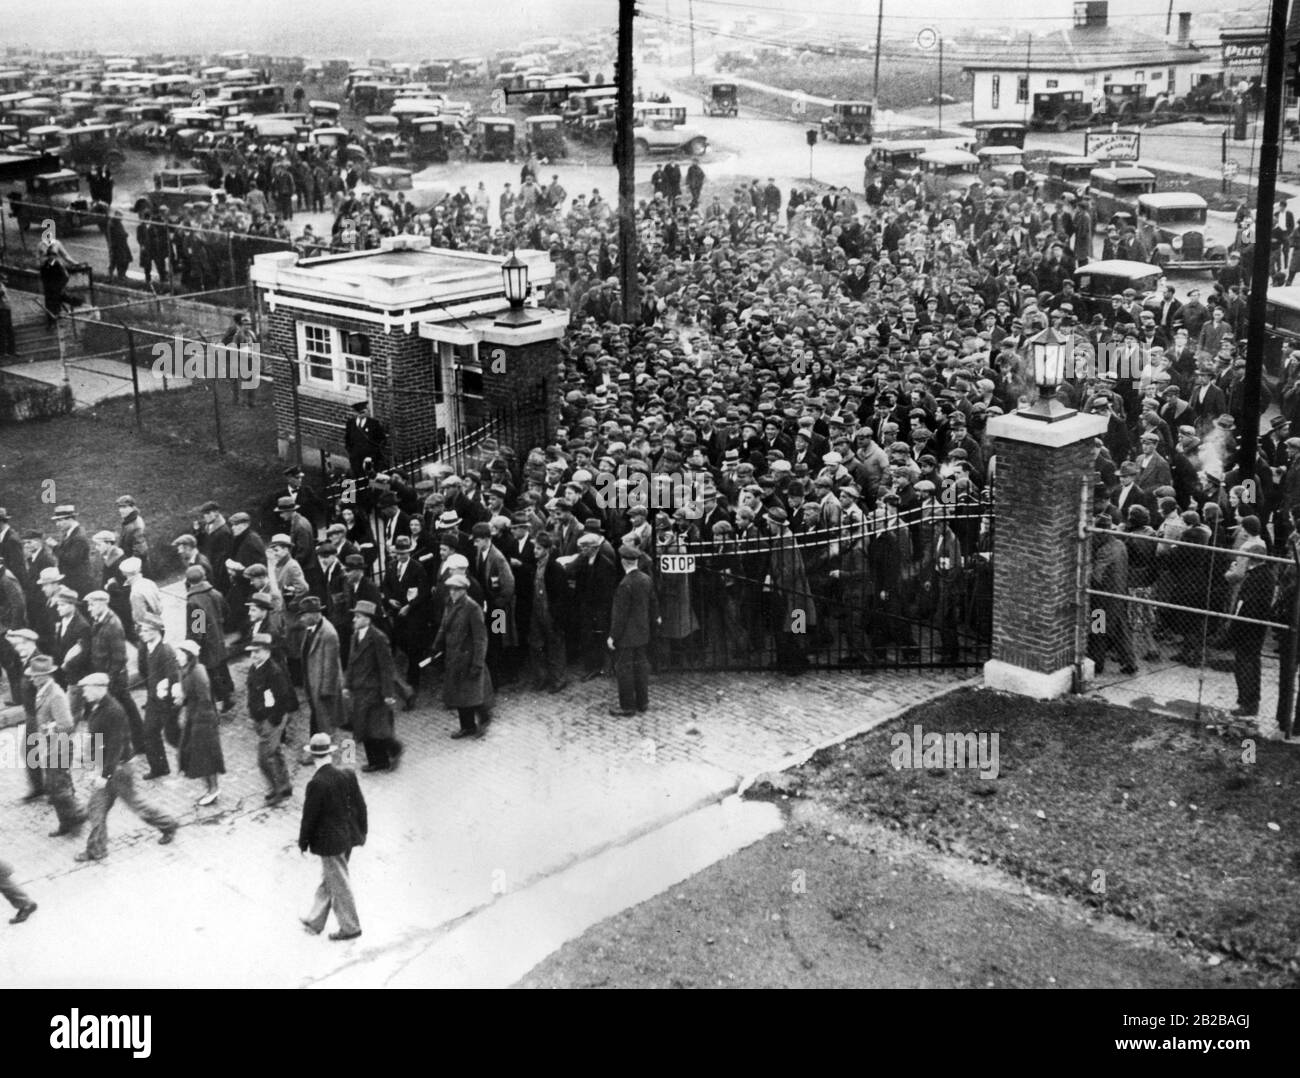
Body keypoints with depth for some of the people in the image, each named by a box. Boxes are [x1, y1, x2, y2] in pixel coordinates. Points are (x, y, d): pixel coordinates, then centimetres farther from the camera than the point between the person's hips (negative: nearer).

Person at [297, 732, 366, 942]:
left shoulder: (316, 784, -25)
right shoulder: (348, 774, -7)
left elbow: (309, 816, -16)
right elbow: (360, 805, 2)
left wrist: (303, 842, -2)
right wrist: (362, 831, 15)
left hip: (329, 842, -7)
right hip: (348, 837, 7)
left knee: (339, 884, 9)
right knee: (328, 879, 22)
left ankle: (350, 927, 22)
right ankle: (315, 921, 36)